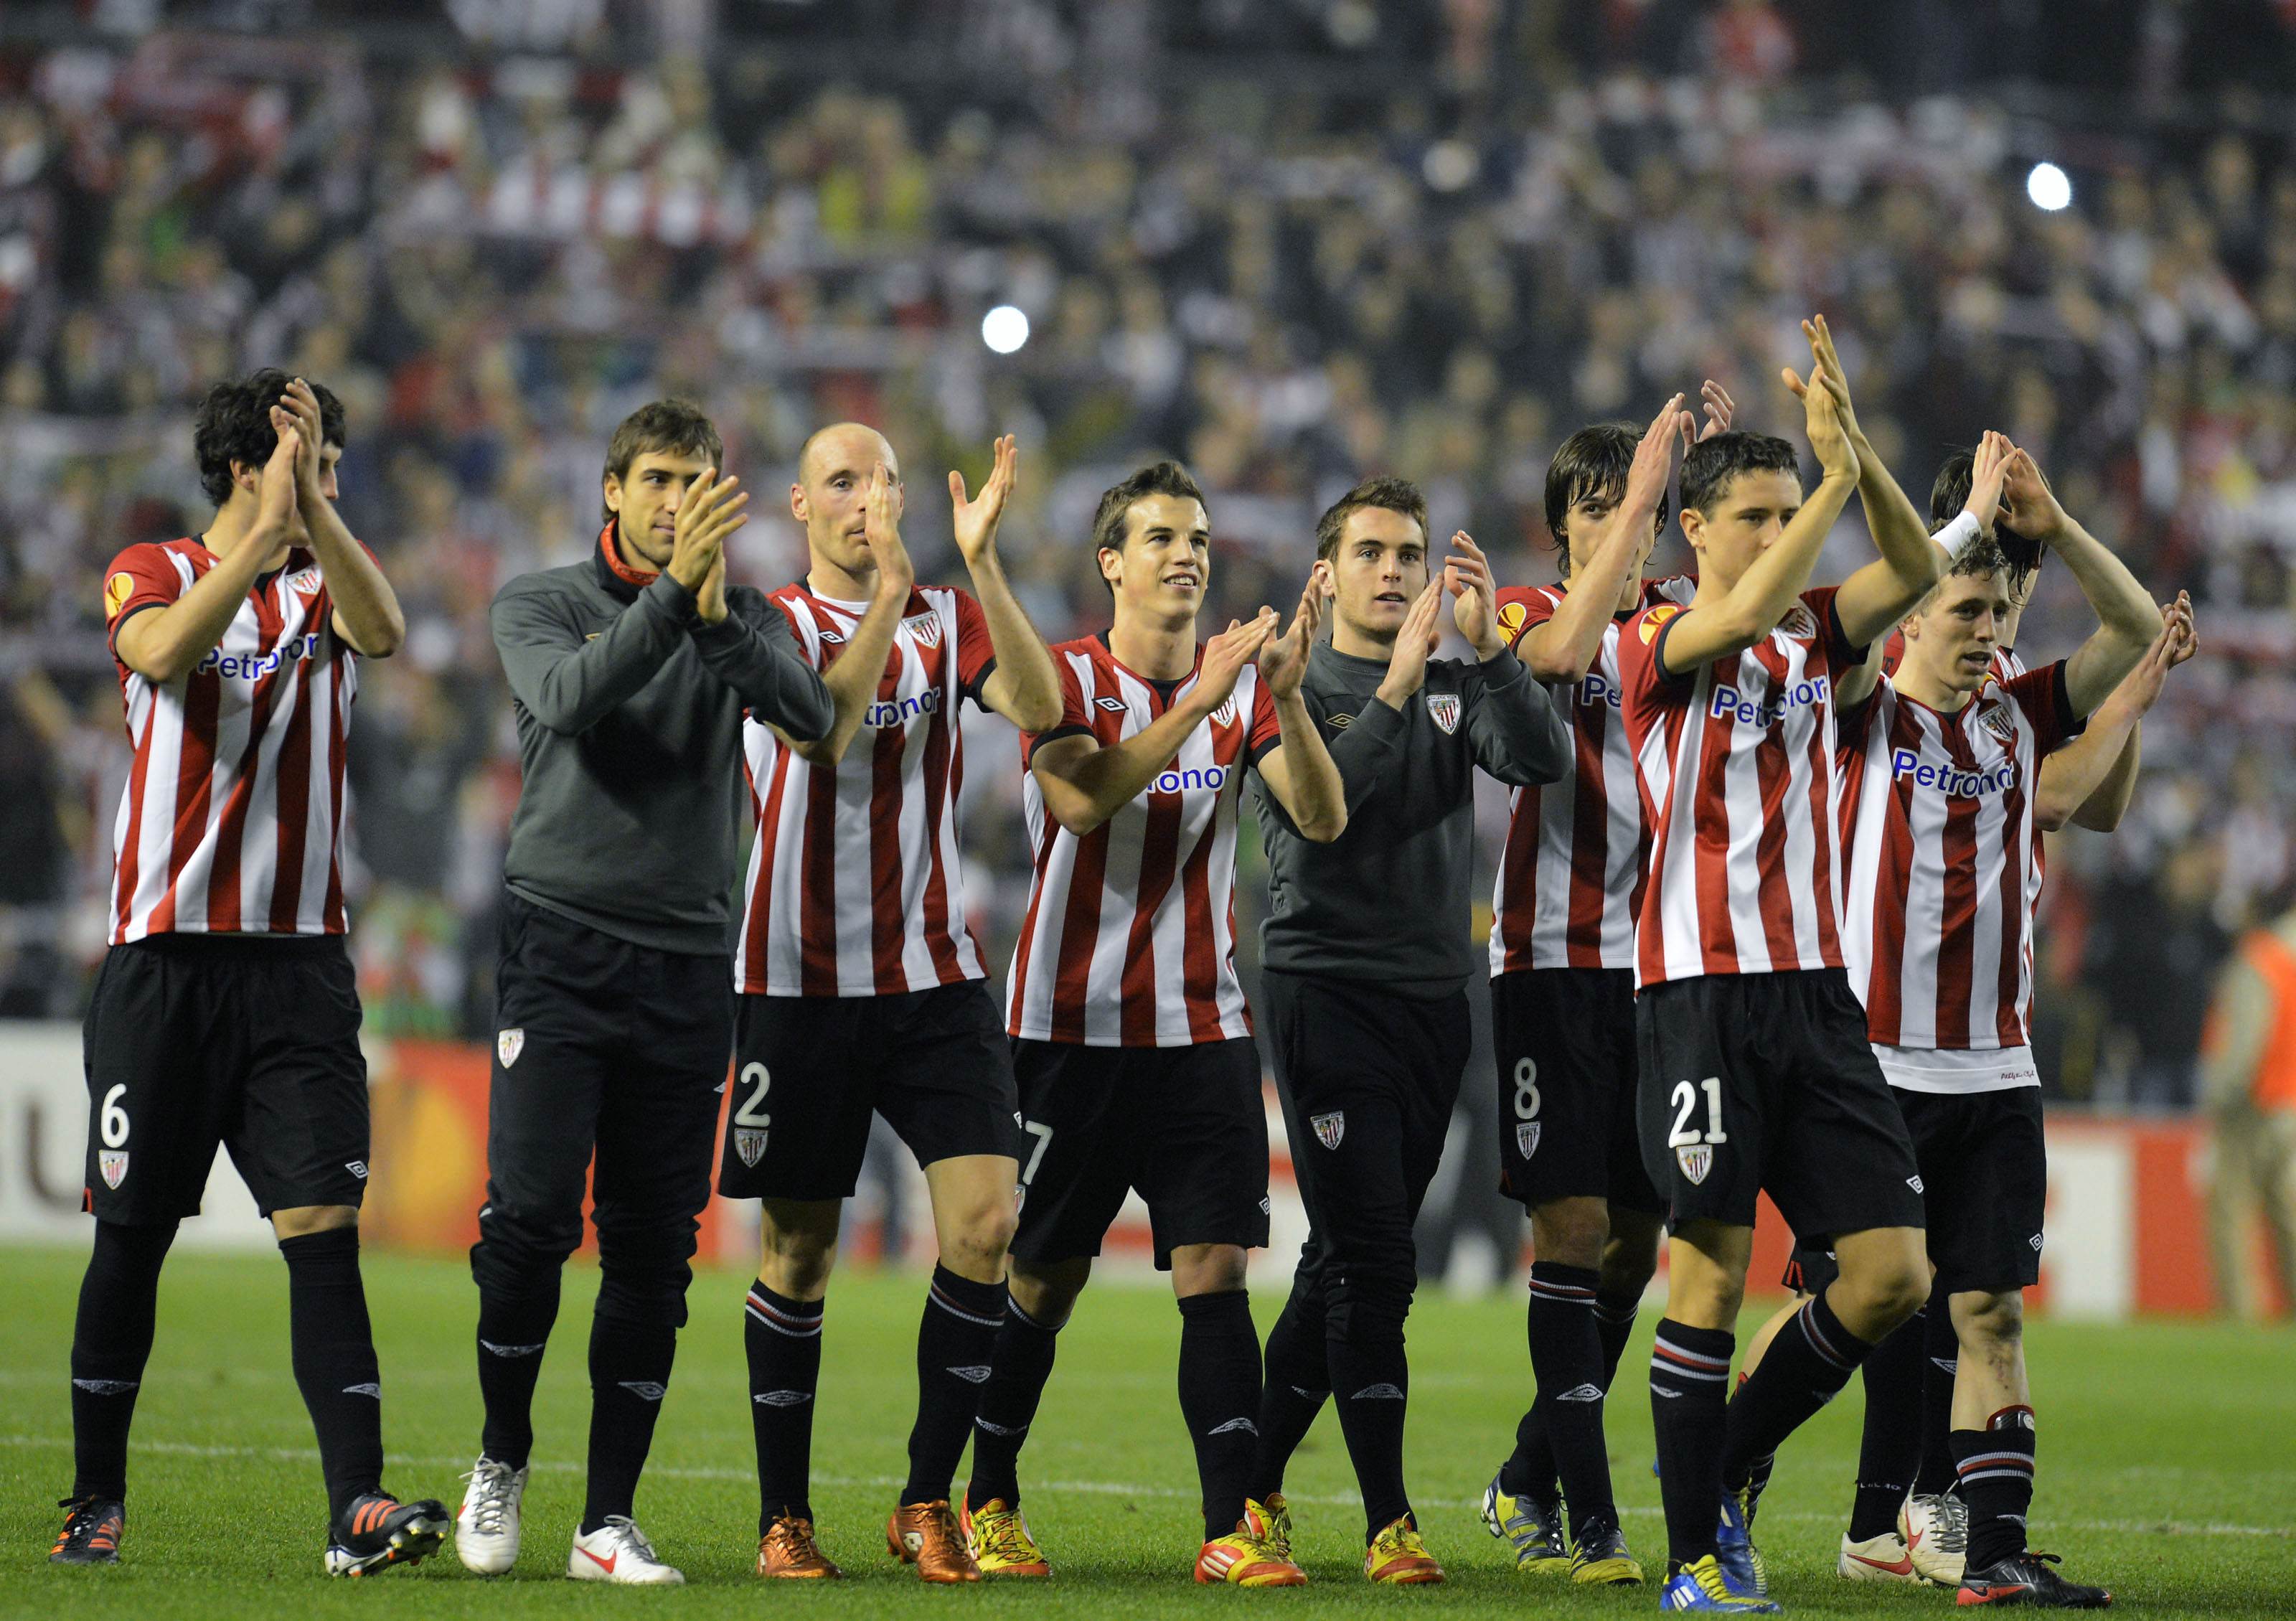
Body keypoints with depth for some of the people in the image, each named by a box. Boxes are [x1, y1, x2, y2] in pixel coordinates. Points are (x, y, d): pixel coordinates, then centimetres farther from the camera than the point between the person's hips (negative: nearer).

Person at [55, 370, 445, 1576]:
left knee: (324, 1224, -10)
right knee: (131, 1237, 5)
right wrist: (267, 532, -25)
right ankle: (95, 1498, 19)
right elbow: (166, 652, -20)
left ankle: (357, 1506, -17)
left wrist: (313, 511, -24)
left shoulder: (329, 576, 10)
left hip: (298, 960, 1)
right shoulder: (151, 573, 3)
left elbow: (383, 630, -14)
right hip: (165, 962, -1)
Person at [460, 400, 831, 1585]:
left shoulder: (743, 617, 10)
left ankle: (608, 1521, 8)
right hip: (560, 944, -2)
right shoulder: (540, 602, 5)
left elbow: (809, 715, -9)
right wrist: (673, 591, -26)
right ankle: (502, 1456, 10)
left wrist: (717, 616, -21)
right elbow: (569, 695, -17)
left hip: (689, 964, 2)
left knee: (653, 1248, 1)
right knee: (529, 1216, -14)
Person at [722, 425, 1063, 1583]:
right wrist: (889, 589, -27)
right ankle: (784, 1517, 13)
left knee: (985, 1223, -11)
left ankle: (927, 1501, 0)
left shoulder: (950, 618, 7)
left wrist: (981, 560, -19)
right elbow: (819, 729, -20)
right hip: (800, 982, -2)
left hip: (936, 977, 2)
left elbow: (1040, 708, -12)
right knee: (798, 1251, 2)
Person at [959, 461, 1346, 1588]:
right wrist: (1199, 703, -29)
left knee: (1215, 1269, -6)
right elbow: (1084, 798, -23)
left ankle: (1229, 1527, -8)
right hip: (1073, 1024, -3)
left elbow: (1322, 820, -5)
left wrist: (1285, 698, -20)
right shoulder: (1068, 677, -4)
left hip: (1203, 1029, 3)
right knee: (1042, 1282, 4)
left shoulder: (1241, 686, 7)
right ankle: (987, 1504, 21)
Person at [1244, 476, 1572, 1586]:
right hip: (1326, 986, -5)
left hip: (1433, 996, 5)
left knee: (1346, 1265, 10)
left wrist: (1487, 645, -18)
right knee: (1371, 1264, -10)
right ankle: (1390, 1523, -8)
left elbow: (1545, 760, -6)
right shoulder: (1292, 687, 0)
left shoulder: (1458, 688, 12)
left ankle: (1256, 1485, 21)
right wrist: (1398, 687, -22)